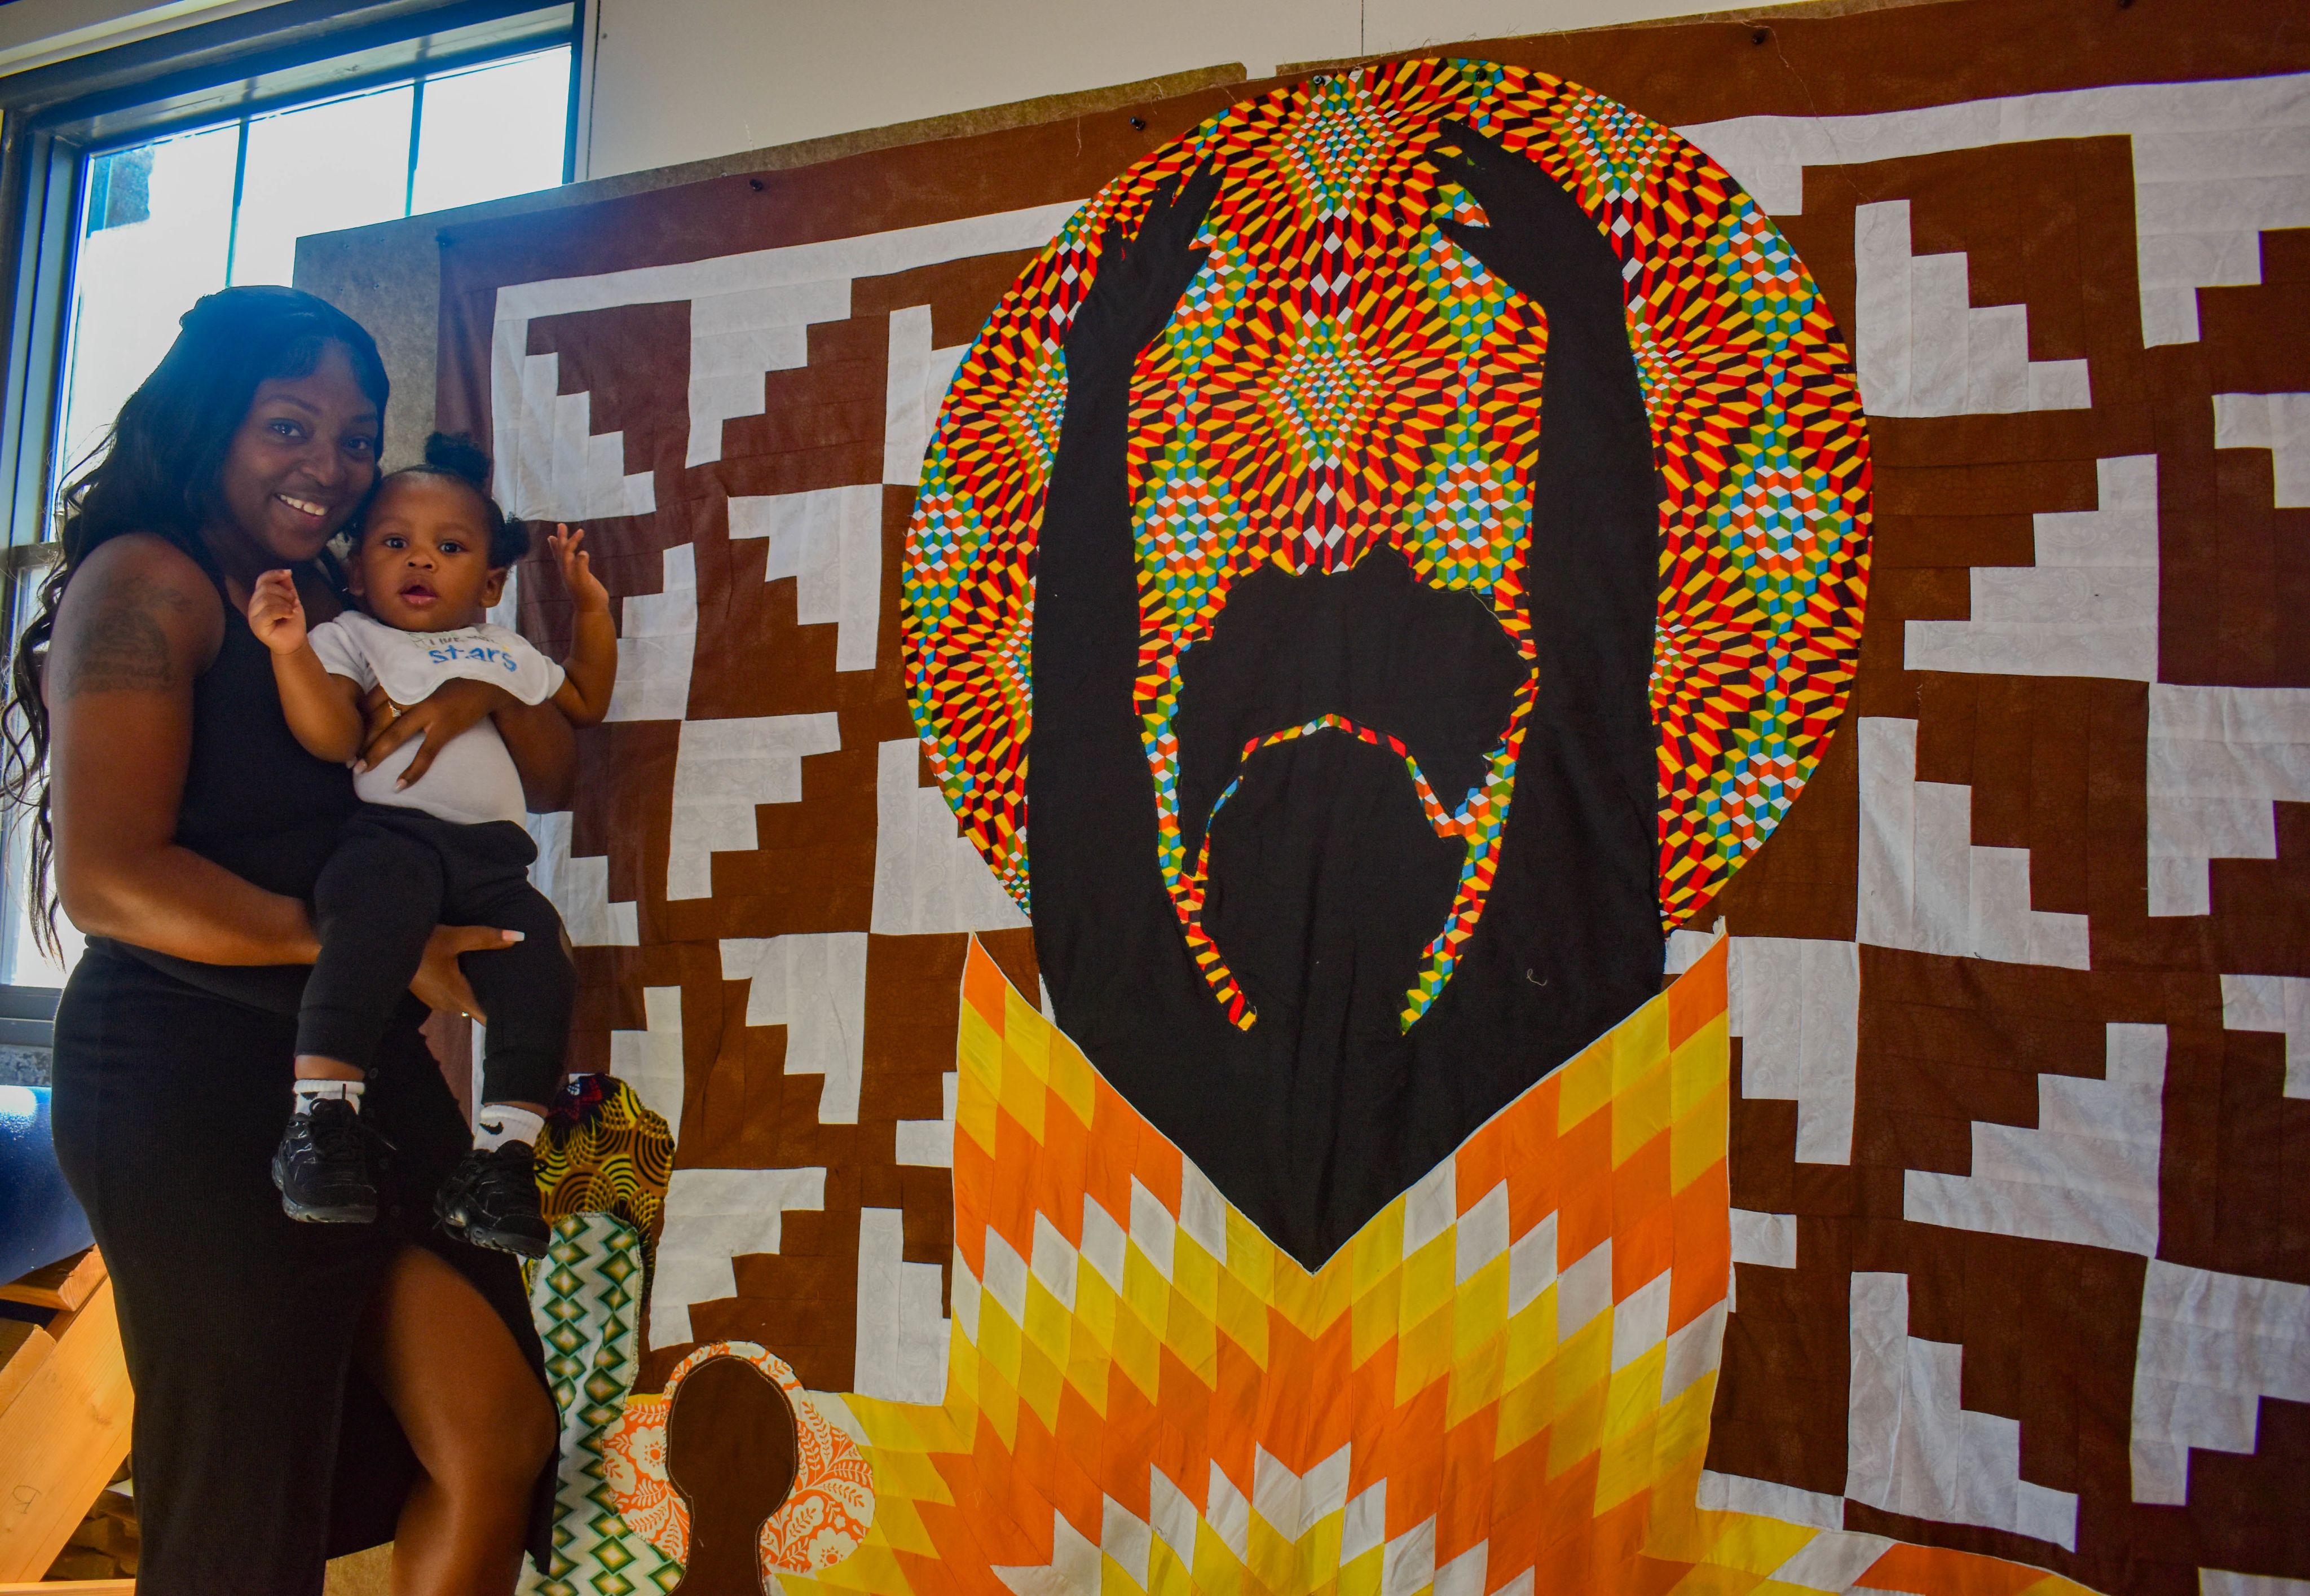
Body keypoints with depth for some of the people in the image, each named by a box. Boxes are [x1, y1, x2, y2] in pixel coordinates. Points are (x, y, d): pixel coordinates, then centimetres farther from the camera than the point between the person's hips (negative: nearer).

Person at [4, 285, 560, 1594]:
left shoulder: (358, 605, 15)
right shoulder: (147, 581, -6)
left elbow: (556, 776, 14)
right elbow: (106, 876, -16)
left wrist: (484, 696, -6)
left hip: (368, 1065, 7)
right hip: (191, 1070, -7)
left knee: (497, 1447, 4)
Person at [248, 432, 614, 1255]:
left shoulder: (509, 653, 30)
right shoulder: (350, 638, 15)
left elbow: (586, 703, 41)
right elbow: (332, 735, -2)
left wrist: (591, 610, 32)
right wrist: (292, 652, -17)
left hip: (494, 852, 5)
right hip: (392, 830, -4)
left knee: (540, 951, -23)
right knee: (384, 904, -38)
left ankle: (503, 1149, -17)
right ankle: (321, 1111, -34)